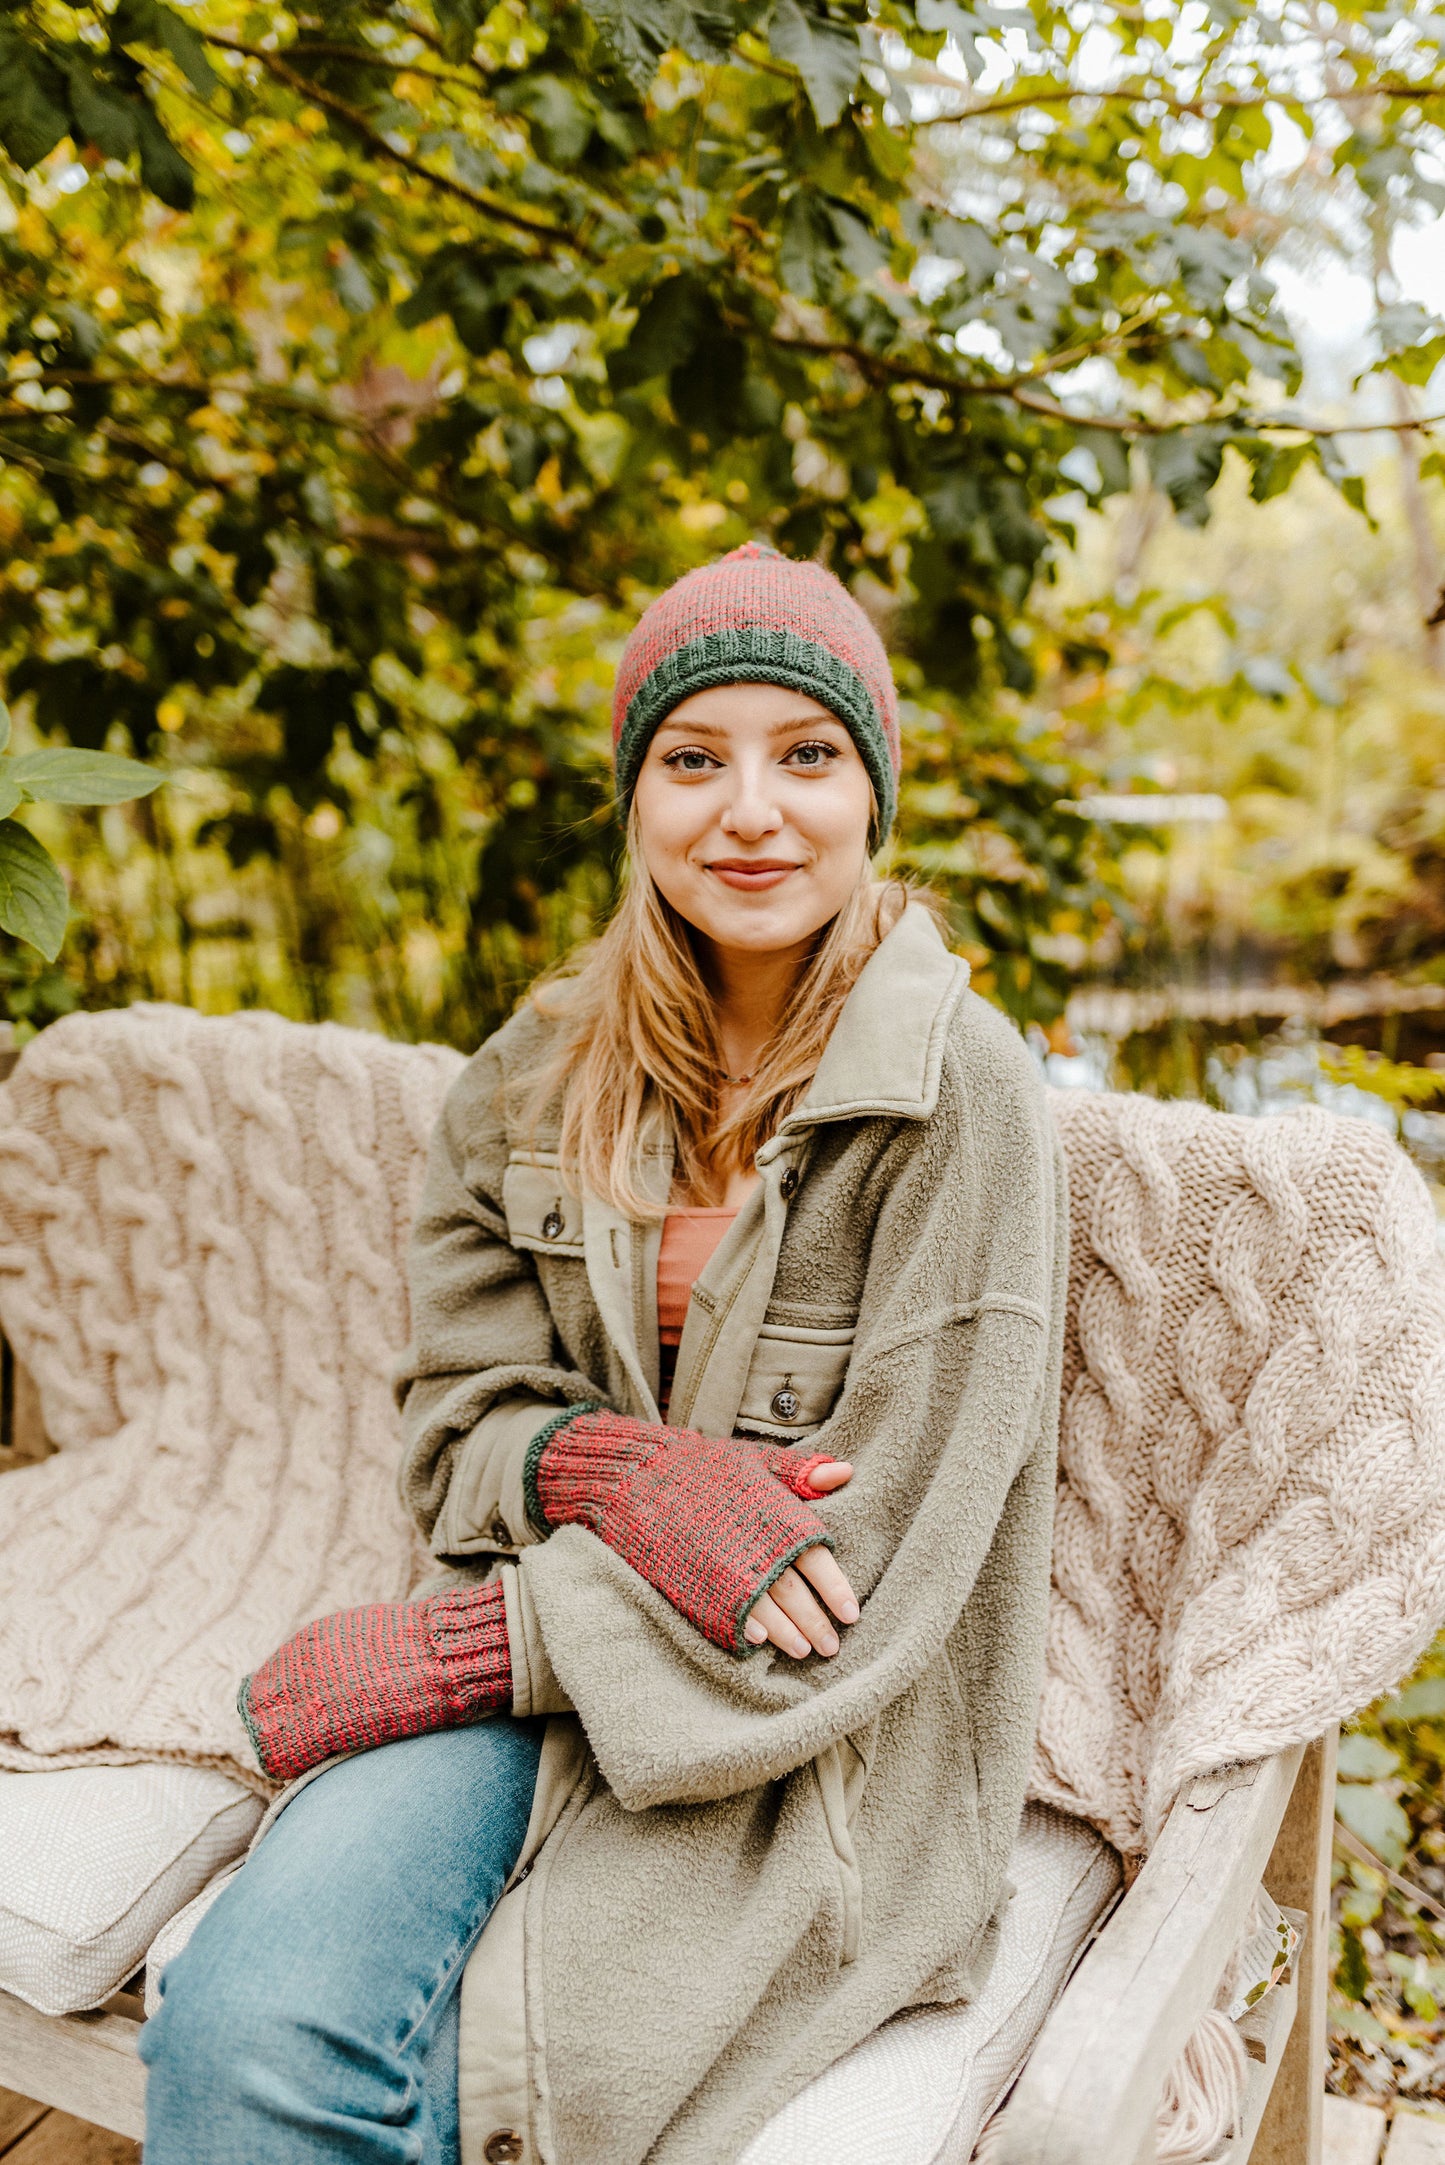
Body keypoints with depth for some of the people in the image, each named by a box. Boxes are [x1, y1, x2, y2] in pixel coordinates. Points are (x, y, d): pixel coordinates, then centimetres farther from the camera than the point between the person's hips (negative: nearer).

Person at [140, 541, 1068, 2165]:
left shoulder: (958, 1090, -12)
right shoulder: (540, 1072, 4)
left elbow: (881, 1557, -14)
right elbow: (457, 1423, 5)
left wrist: (453, 1649, -15)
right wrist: (617, 1471, -19)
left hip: (800, 1749, -3)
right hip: (556, 1638, 4)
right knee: (237, 2027, -23)